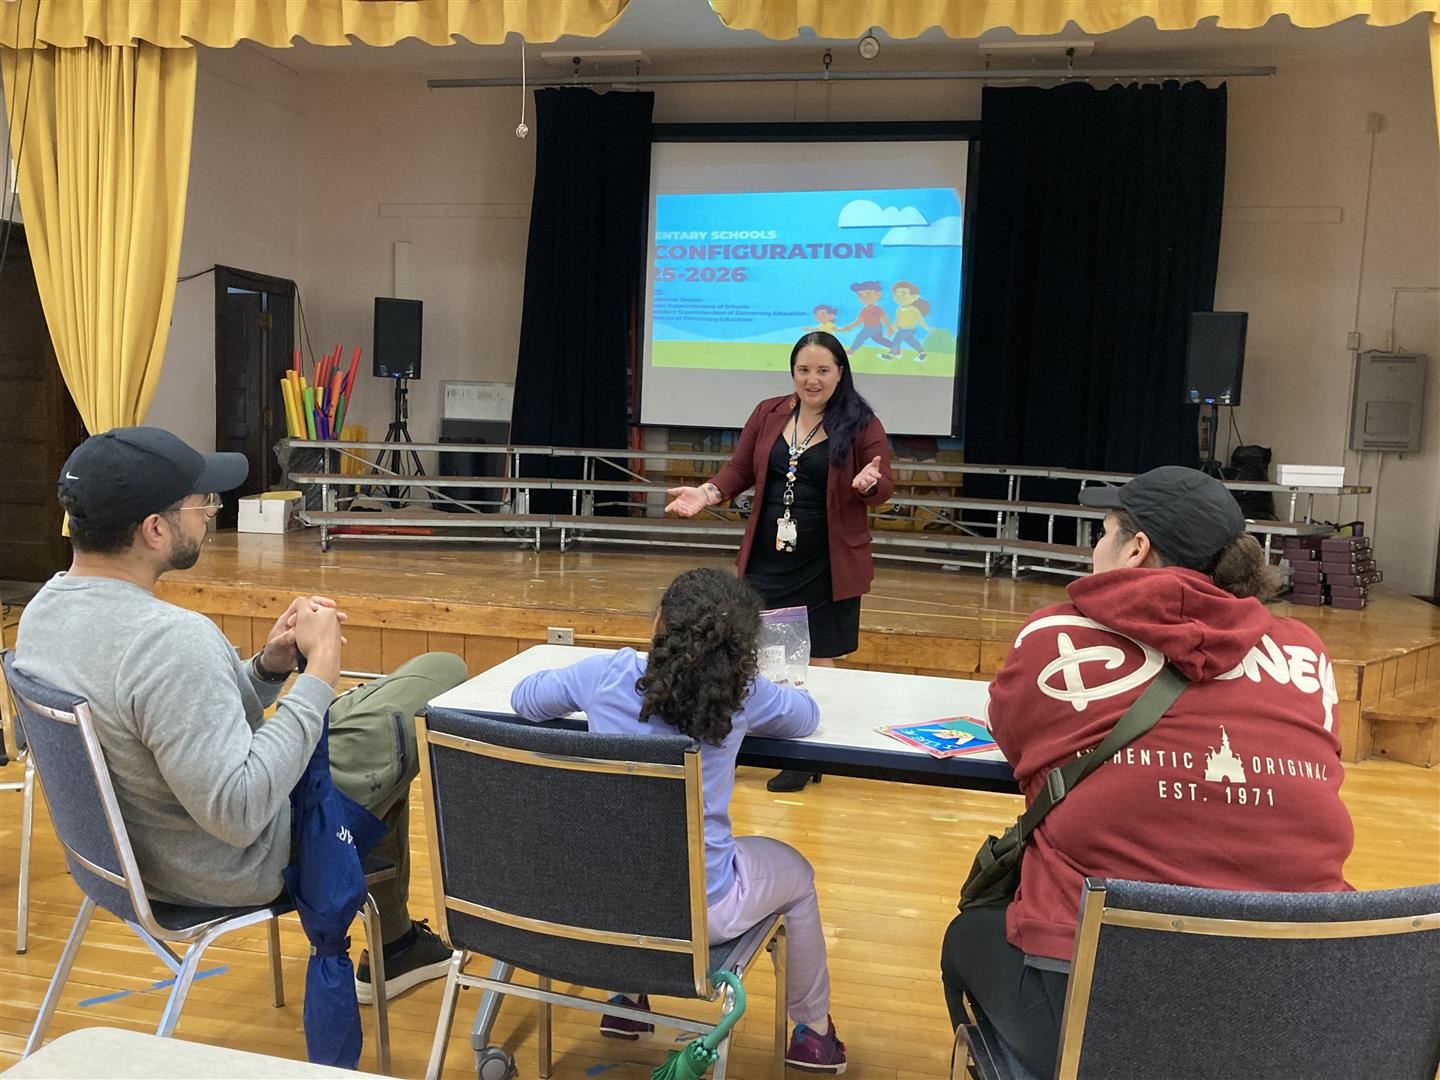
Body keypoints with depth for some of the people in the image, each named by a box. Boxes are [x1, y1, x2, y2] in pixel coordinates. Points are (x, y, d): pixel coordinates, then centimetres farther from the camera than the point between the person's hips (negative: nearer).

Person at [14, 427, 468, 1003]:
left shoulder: (44, 608, -3)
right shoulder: (168, 640, -34)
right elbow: (240, 813, -33)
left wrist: (268, 667, -7)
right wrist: (320, 670, -27)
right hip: (239, 864, -9)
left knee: (374, 700, 27)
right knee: (444, 674, 0)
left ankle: (396, 943, 35)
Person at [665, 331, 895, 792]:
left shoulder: (862, 424, -6)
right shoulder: (768, 413, 5)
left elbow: (884, 489, -7)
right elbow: (740, 469, 8)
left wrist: (869, 483, -29)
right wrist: (708, 493, -9)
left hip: (828, 567, -3)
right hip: (766, 560, 4)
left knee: (816, 662, 6)